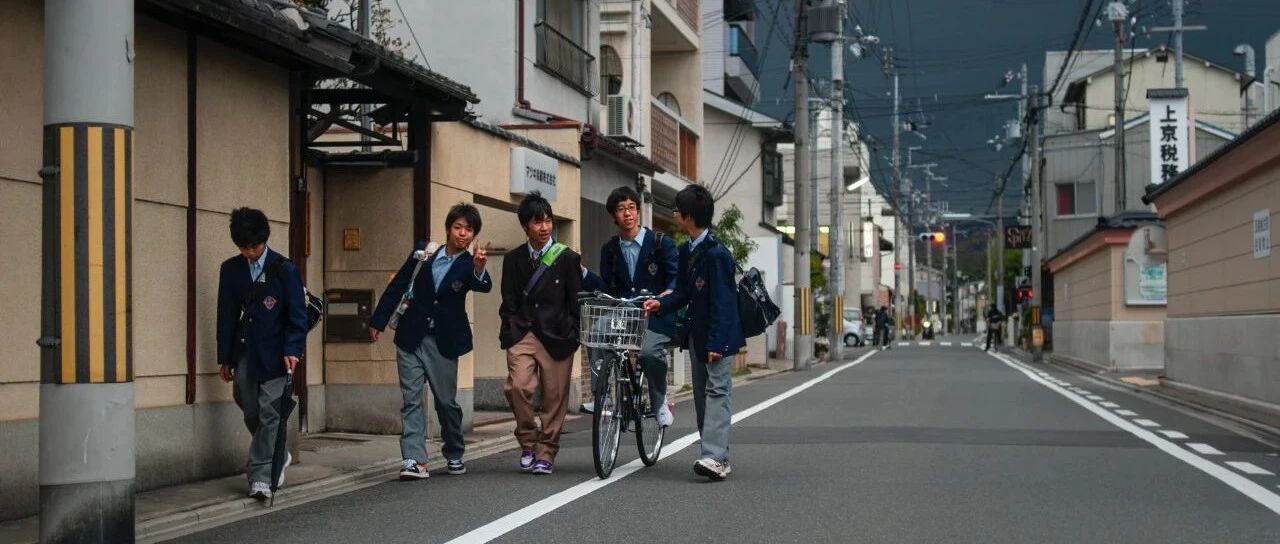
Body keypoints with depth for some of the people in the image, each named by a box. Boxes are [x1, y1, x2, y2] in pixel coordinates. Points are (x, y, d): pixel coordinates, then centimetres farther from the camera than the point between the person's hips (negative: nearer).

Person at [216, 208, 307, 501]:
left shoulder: (284, 269, -4)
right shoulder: (231, 269, 7)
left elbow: (297, 314, -3)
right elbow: (227, 315, 11)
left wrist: (292, 350, -14)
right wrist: (225, 358, 10)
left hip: (274, 352, -4)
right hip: (244, 351, 4)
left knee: (269, 414, -7)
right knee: (250, 411, 6)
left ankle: (260, 476, -5)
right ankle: (277, 458, 28)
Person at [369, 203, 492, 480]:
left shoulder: (468, 265, -3)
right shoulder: (424, 252, 2)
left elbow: (484, 286, -24)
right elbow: (398, 285, 8)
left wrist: (479, 268, -46)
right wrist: (378, 321, 7)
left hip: (442, 341, -1)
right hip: (411, 336, 1)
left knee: (446, 400, 5)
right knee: (411, 398, -5)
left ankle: (454, 455, 24)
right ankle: (415, 460, -9)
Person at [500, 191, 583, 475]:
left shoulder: (567, 258, 3)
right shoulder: (514, 259, 9)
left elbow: (576, 301, 5)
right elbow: (508, 303, 12)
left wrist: (573, 335, 1)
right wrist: (510, 332, 1)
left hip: (557, 336, -1)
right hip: (522, 334, 1)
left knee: (554, 396, 1)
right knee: (518, 386, -17)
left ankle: (546, 452, 14)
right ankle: (528, 442, 3)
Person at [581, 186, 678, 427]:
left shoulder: (661, 243, 3)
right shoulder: (610, 249, 14)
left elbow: (675, 278, -3)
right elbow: (607, 287, 12)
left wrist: (668, 294, -25)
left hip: (656, 316, -3)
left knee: (649, 350, -33)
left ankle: (660, 404, -8)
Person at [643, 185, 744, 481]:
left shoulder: (716, 253, -17)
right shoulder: (687, 251, 10)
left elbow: (722, 301, -19)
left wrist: (716, 342, -22)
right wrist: (661, 304, -4)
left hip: (719, 336, -10)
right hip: (698, 334, 10)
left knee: (717, 393, -14)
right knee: (701, 394, 9)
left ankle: (715, 458, -21)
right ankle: (716, 455, 14)